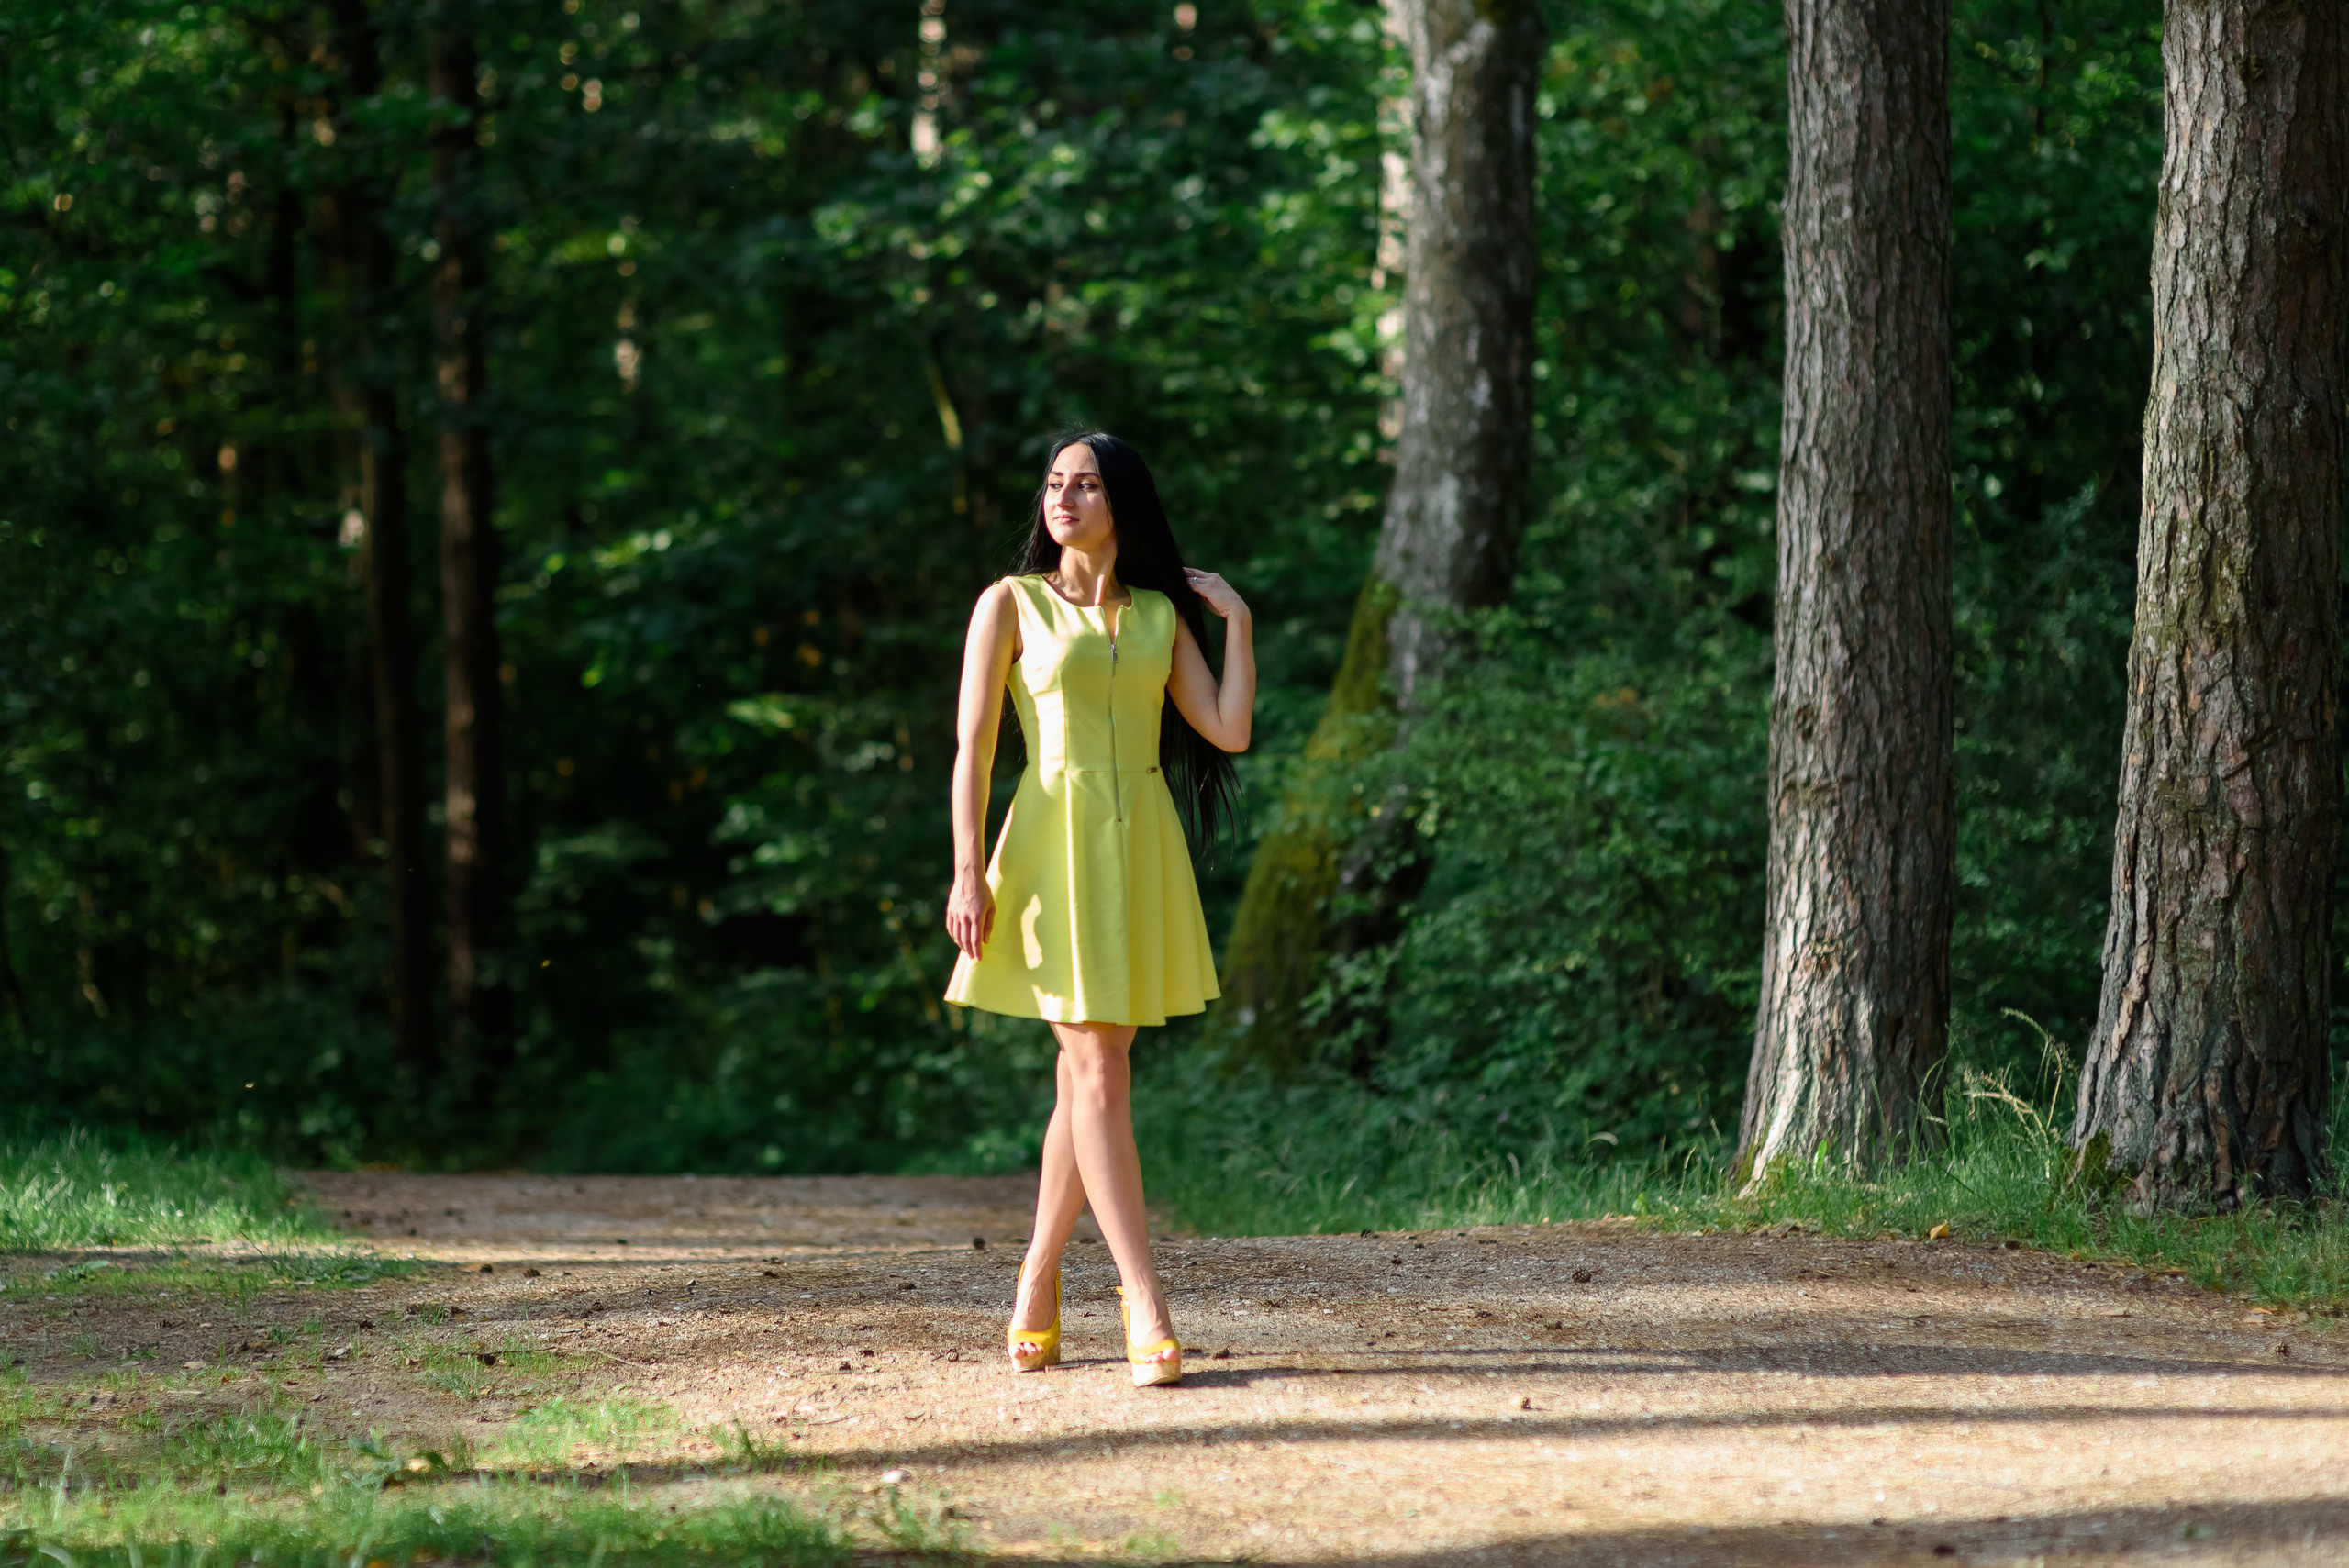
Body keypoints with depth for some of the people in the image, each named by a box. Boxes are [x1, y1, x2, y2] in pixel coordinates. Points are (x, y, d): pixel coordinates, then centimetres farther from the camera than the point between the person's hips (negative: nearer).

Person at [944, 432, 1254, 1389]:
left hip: (1141, 851, 4)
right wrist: (968, 871, -10)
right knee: (1098, 1071, -11)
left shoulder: (1162, 616, 12)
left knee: (1090, 1072, 7)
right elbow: (972, 745, -2)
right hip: (1056, 842, -4)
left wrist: (1238, 621, 4)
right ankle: (1147, 1311, -15)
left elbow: (1228, 730, 3)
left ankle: (1036, 1289, 18)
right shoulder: (1012, 604, 3)